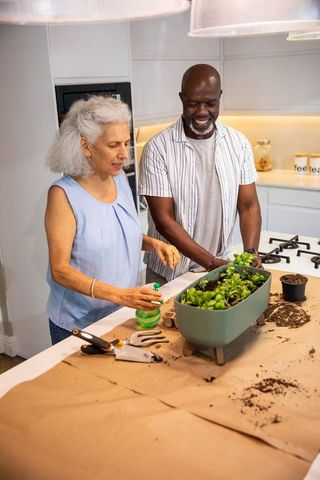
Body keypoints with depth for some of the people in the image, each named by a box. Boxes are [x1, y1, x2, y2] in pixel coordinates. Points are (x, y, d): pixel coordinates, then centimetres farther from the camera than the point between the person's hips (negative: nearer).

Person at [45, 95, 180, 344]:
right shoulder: (64, 194, -20)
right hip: (77, 324, -6)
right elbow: (60, 269, -22)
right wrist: (118, 294, -32)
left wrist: (153, 243, -8)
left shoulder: (119, 177, -2)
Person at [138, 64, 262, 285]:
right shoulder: (158, 148, -15)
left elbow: (249, 206, -1)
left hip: (221, 266, 3)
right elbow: (164, 220, -16)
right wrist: (211, 262, -22)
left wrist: (251, 253, -17)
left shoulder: (238, 143, -3)